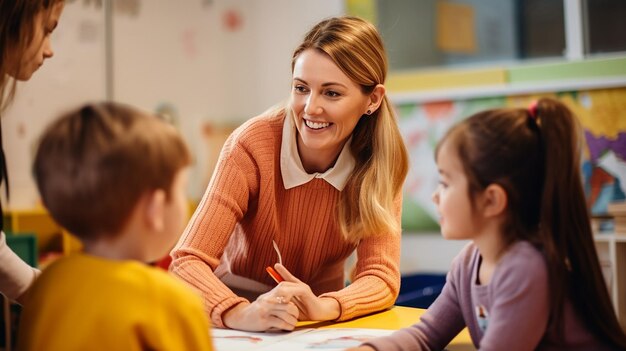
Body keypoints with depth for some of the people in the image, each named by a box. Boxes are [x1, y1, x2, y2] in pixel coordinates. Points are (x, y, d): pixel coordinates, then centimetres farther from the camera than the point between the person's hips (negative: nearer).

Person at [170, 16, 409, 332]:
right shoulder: (252, 146, -19)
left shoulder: (381, 158, -11)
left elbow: (382, 276, -14)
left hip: (319, 326, 2)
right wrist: (243, 314, -41)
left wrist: (322, 308, -33)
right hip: (239, 326, -1)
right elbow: (187, 262, -23)